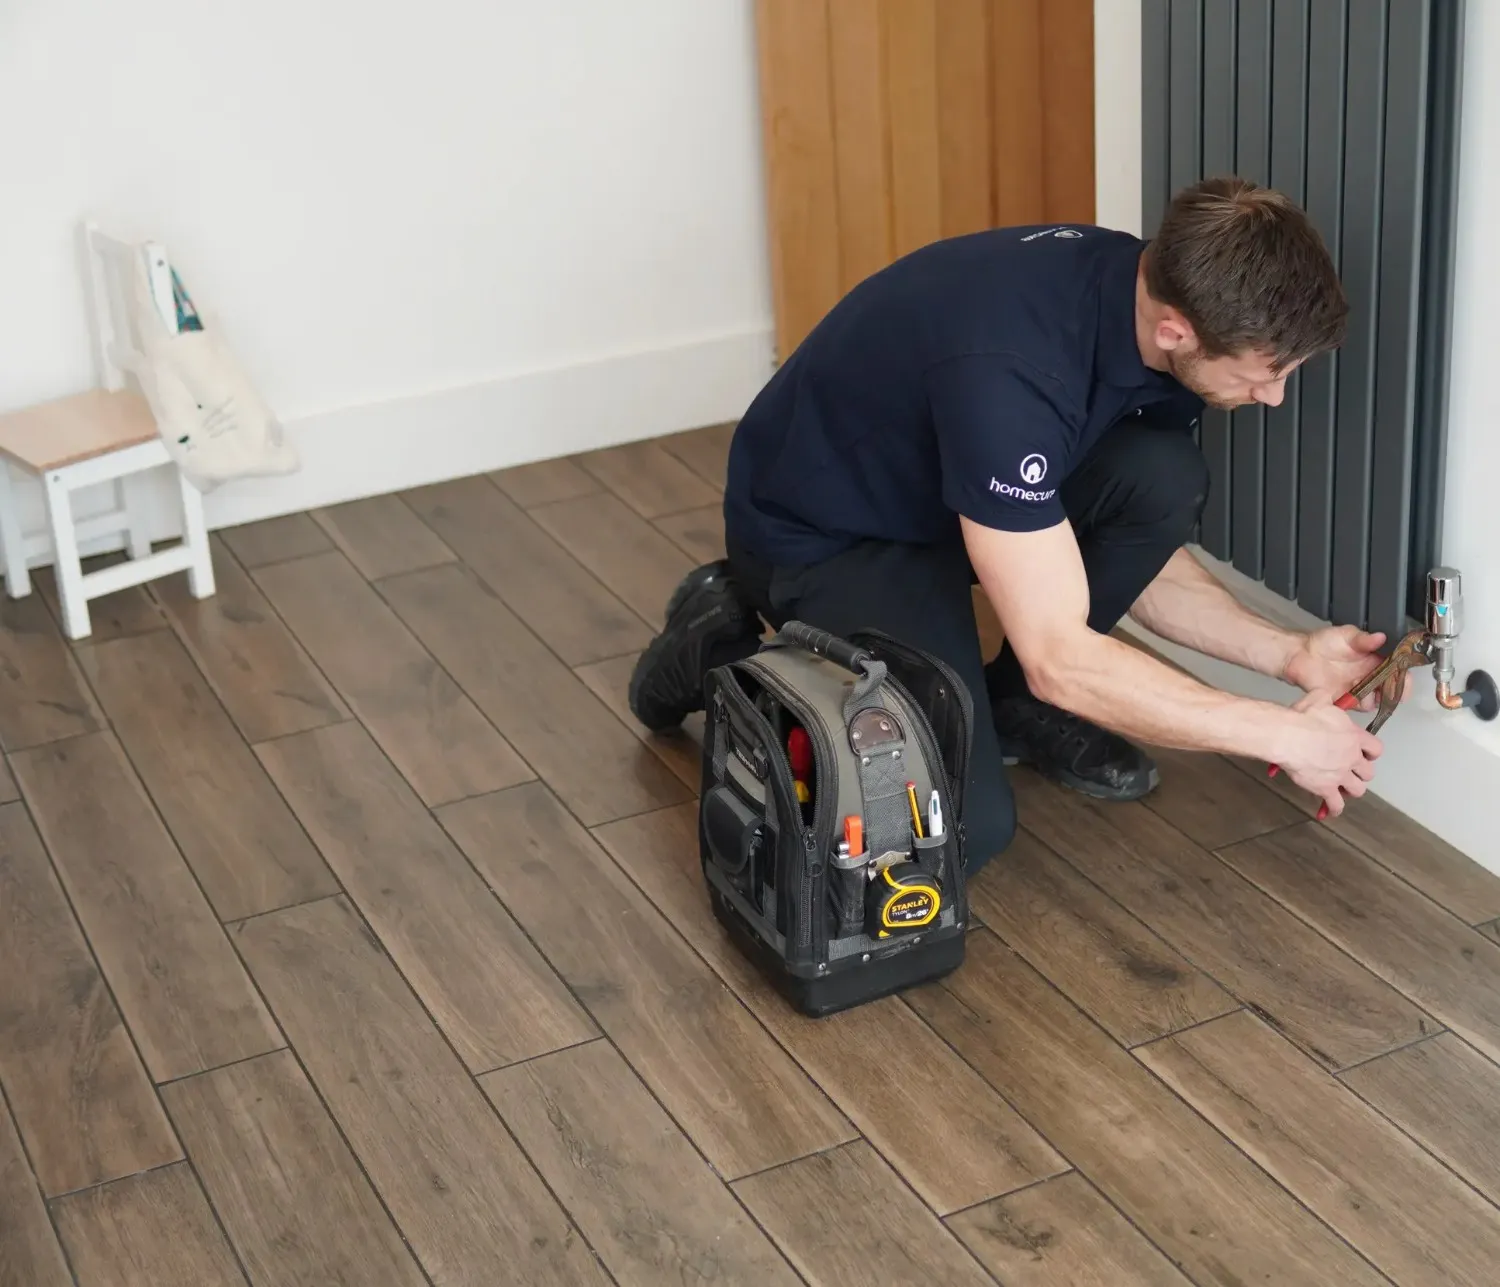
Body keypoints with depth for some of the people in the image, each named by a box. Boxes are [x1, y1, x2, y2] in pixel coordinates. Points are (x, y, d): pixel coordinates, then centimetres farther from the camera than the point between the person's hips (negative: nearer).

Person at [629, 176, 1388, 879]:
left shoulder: (1159, 294, -13)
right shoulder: (1007, 367, -38)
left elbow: (1144, 560, 2)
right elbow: (1060, 658, -34)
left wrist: (1286, 654, -11)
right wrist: (1283, 735, -27)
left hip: (951, 497, 7)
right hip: (820, 535, -7)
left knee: (1162, 476, -19)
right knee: (968, 825, -20)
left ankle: (1018, 704, 4)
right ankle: (726, 647, 2)